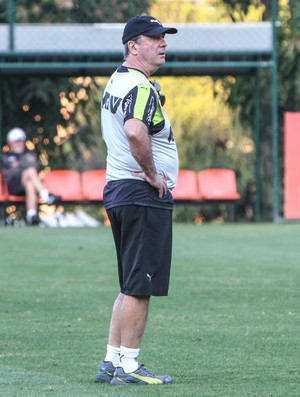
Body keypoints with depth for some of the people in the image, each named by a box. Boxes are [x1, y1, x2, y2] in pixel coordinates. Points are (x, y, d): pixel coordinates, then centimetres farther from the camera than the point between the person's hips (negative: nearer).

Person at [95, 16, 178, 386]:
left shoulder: (115, 82, 16)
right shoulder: (141, 87, -15)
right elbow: (135, 131, -34)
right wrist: (153, 174, -21)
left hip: (116, 189, 10)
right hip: (144, 195, -10)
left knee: (131, 286, 15)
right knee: (139, 286, -6)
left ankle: (111, 363, 17)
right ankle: (128, 367, -4)